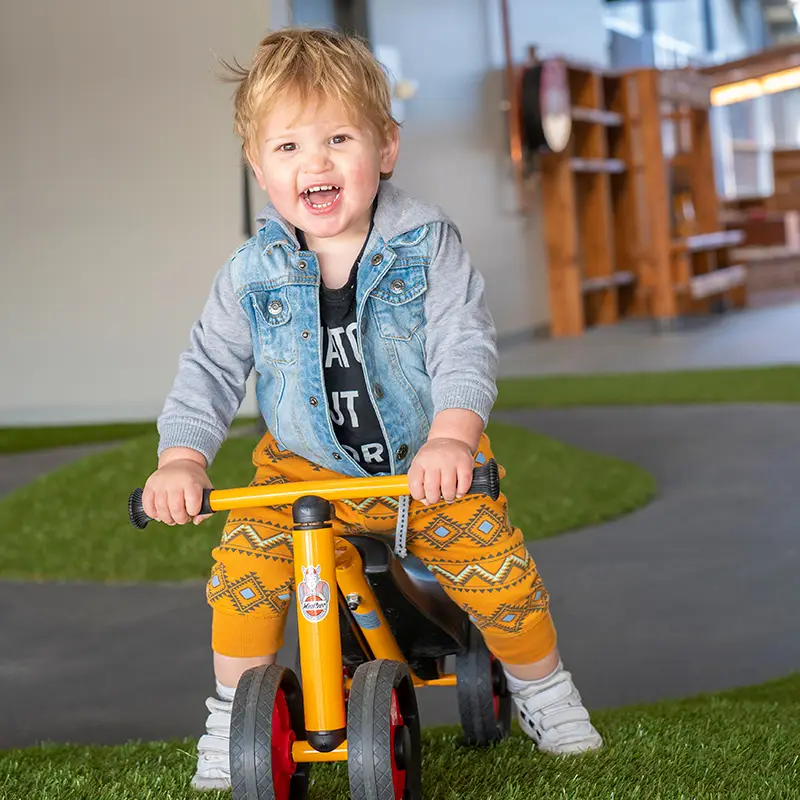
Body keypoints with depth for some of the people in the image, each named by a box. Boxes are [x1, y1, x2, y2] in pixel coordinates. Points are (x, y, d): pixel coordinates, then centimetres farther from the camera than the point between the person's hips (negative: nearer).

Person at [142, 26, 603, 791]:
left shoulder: (426, 245, -15)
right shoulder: (252, 274, -10)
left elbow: (465, 346, -21)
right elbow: (210, 367, -4)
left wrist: (452, 437, -37)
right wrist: (181, 458, -18)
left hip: (427, 463, -1)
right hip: (304, 467, 1)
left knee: (498, 577, -8)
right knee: (243, 563, -18)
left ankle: (541, 687, 23)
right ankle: (232, 713, 4)